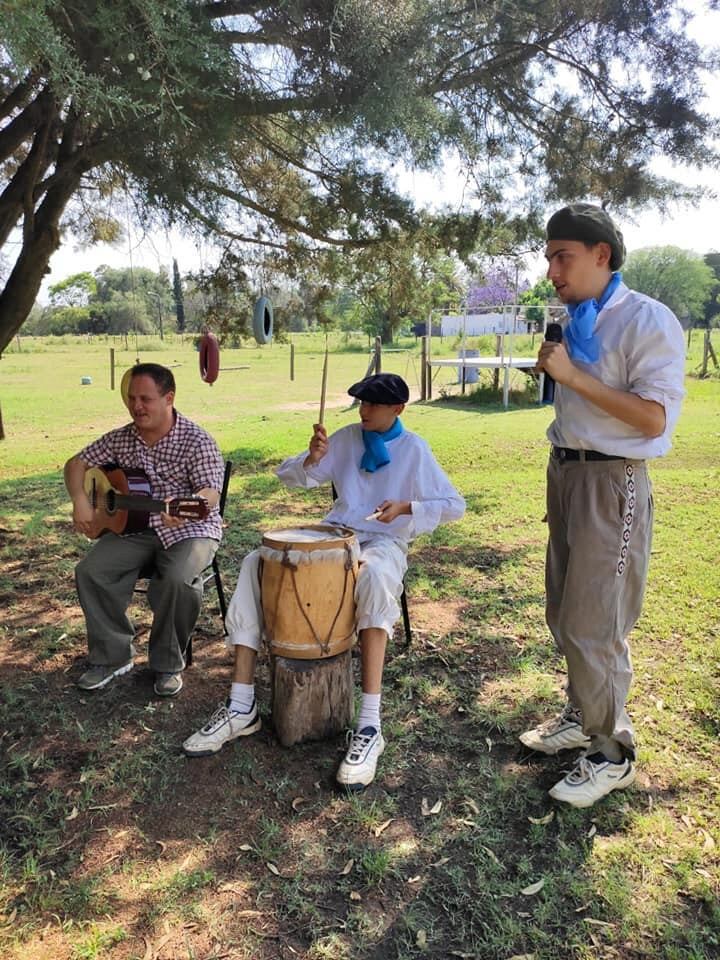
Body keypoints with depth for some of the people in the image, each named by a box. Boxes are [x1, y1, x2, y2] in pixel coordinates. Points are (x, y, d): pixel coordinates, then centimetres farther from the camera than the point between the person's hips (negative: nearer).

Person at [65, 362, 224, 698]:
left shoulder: (197, 441, -11)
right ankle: (113, 655, 1)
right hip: (134, 528, 5)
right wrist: (80, 501, -7)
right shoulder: (121, 439, 6)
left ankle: (168, 664, -8)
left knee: (178, 579, -32)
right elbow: (77, 463, 13)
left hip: (189, 529, -5)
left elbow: (211, 493, -21)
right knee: (90, 571, -17)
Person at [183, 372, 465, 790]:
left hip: (384, 543, -4)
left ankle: (369, 726, -40)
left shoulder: (414, 449, 0)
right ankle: (242, 707, -19)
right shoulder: (347, 437, 9)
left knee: (375, 578, -42)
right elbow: (291, 477, 7)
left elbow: (454, 505, -1)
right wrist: (312, 459, -14)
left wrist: (406, 507, -16)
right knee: (255, 563, -19)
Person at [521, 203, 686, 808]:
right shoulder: (576, 323, 10)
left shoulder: (647, 321, -13)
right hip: (565, 472, 8)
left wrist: (573, 375, -22)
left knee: (592, 624, -3)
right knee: (564, 614, 17)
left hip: (611, 483, -8)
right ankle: (583, 715, 37)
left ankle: (611, 755, 15)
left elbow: (654, 418, -20)